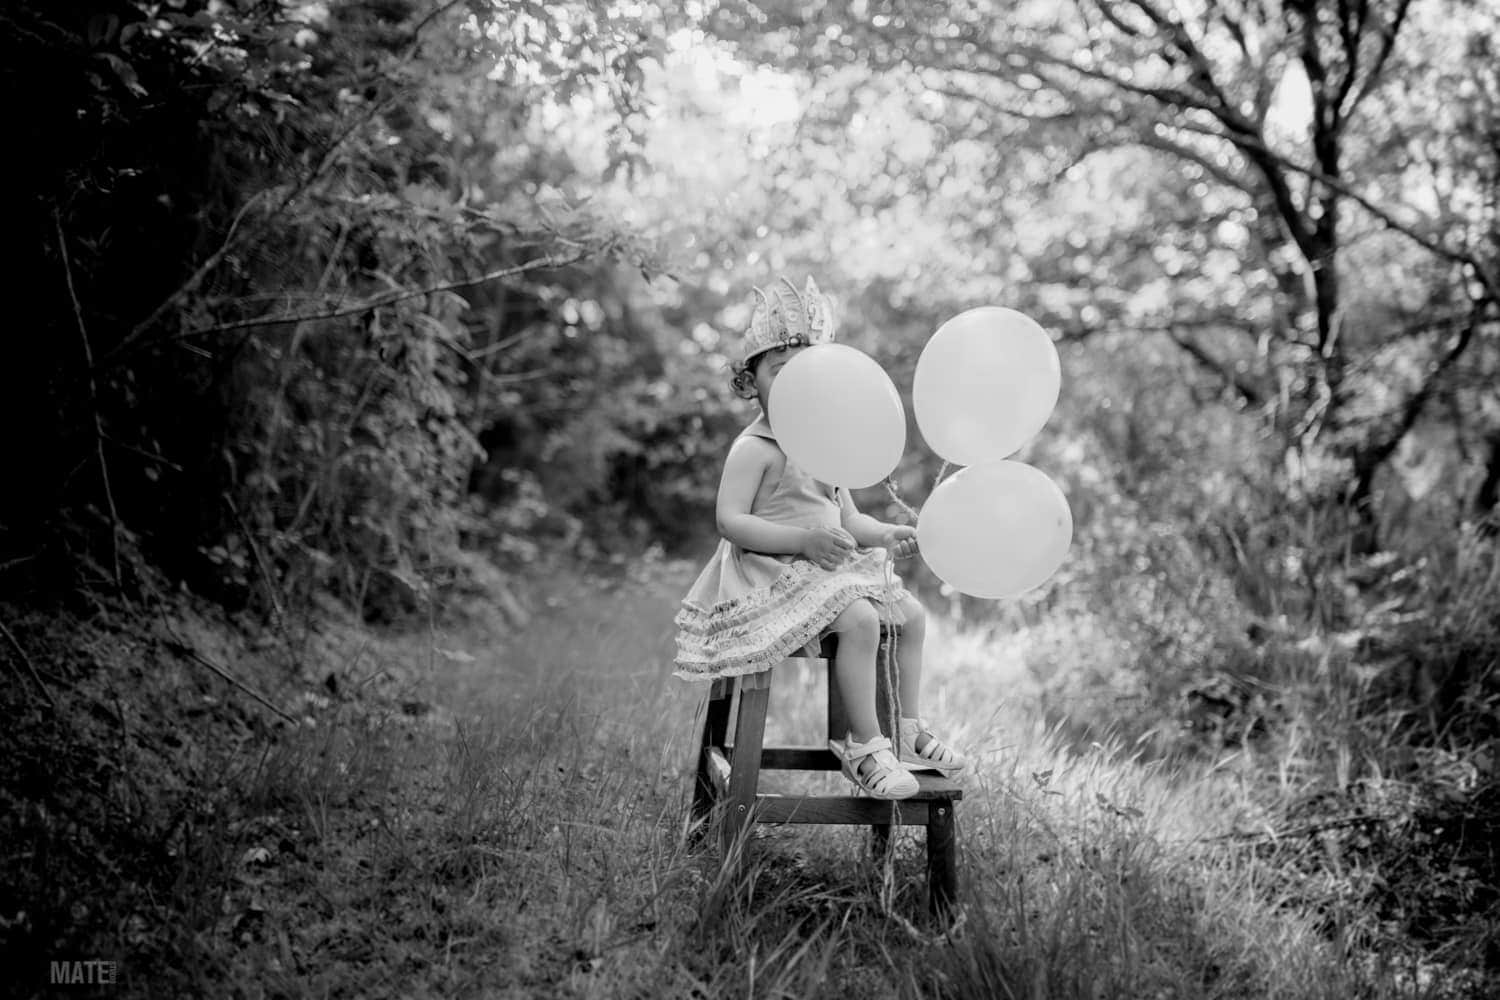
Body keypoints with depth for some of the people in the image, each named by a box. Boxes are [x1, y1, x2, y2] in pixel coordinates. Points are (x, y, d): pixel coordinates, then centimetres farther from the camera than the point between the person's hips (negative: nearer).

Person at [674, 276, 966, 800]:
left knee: (911, 614, 7)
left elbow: (847, 518, 20)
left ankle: (907, 730, 16)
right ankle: (864, 746, -18)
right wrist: (805, 540, -27)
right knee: (859, 619, -29)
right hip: (774, 575, -9)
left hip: (832, 569, 9)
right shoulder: (753, 449, -10)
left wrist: (887, 534, 0)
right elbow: (731, 521, -19)